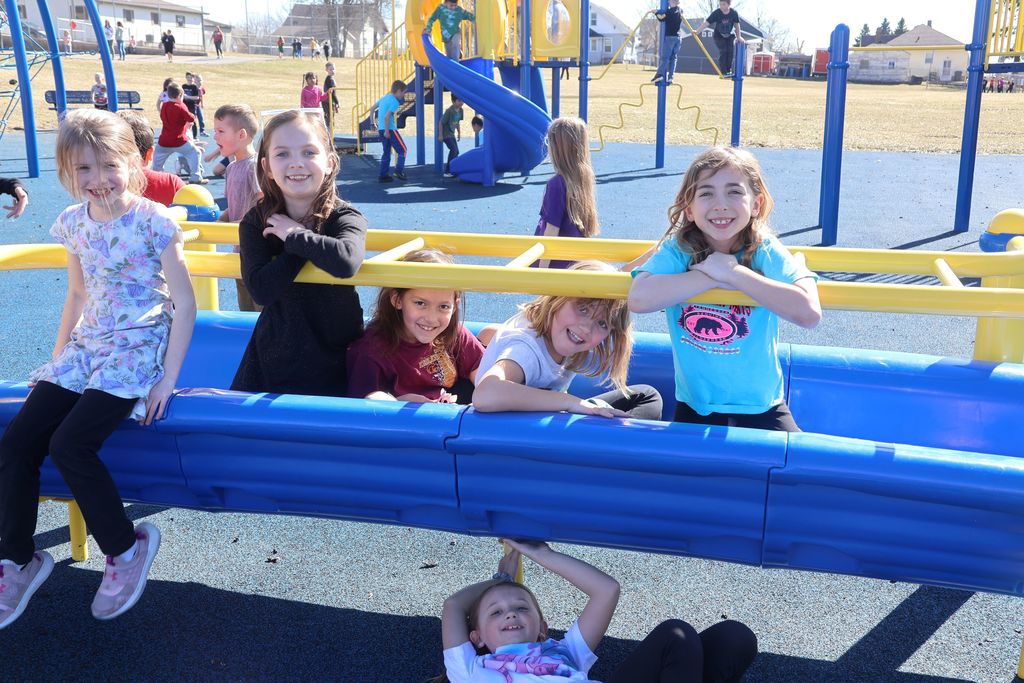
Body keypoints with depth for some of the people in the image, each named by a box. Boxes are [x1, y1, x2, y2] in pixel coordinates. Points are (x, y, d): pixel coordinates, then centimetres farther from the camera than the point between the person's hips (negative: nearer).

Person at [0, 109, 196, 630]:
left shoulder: (153, 221, -11)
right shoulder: (74, 223, 7)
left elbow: (185, 303, -10)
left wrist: (168, 377, -14)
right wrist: (57, 358, 16)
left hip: (138, 348, -6)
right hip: (84, 347, 6)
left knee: (70, 444, -22)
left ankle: (127, 547, -1)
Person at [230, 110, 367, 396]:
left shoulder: (345, 217, -12)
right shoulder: (256, 222, -5)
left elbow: (346, 261, -37)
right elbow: (261, 290, -19)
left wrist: (294, 235, -25)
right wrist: (299, 244, -21)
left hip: (334, 353, -2)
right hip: (275, 352, 3)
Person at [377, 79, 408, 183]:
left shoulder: (384, 98, 14)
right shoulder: (395, 102, -12)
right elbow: (386, 117, -22)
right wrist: (387, 131, -18)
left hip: (381, 128, 8)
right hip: (390, 129, -8)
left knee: (386, 152, 15)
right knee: (403, 149, 2)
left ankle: (382, 175, 14)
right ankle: (399, 171, -5)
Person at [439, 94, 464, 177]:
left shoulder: (460, 110, 0)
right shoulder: (449, 111, -24)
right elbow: (441, 123, -19)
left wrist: (459, 133, 19)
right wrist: (440, 135, -17)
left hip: (452, 134, 9)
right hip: (445, 133, -9)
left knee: (456, 151, 9)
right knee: (454, 149, -19)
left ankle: (451, 170, 21)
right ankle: (447, 172, -15)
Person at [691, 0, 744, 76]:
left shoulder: (734, 13, -18)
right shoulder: (716, 13, -24)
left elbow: (737, 25, -4)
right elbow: (706, 23, -28)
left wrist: (739, 37, -2)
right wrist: (697, 31, -38)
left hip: (730, 36, 2)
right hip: (719, 36, -2)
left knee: (730, 51, -10)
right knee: (722, 52, -15)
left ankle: (729, 70, 1)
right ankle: (723, 72, -13)